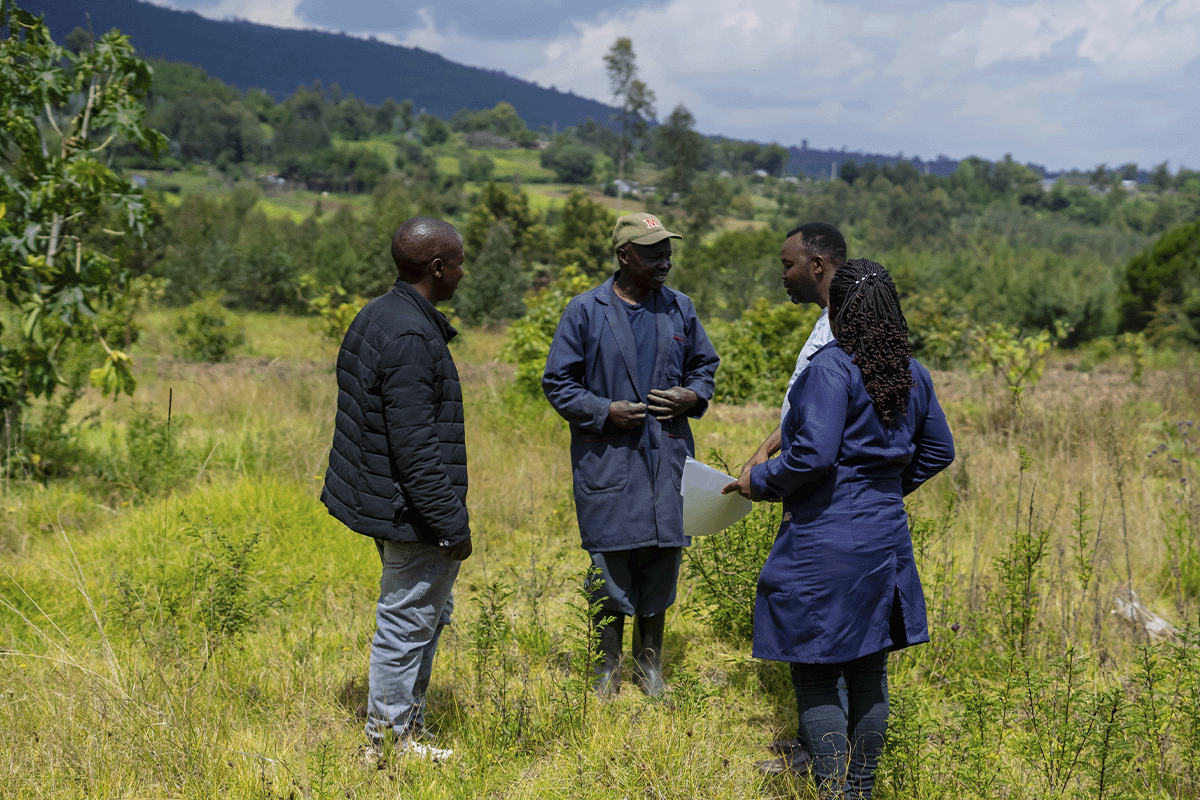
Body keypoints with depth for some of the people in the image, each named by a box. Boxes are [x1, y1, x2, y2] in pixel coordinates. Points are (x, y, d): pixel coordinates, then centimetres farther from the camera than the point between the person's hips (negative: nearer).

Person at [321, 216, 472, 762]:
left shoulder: (376, 317, 9)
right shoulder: (410, 337, -23)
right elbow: (416, 445, -26)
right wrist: (452, 524, -21)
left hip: (383, 503, 11)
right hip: (412, 511, -11)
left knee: (427, 613, 21)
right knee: (406, 624, 2)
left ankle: (407, 728, 32)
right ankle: (388, 739, 16)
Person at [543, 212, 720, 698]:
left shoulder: (680, 309, 7)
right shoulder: (585, 312, -4)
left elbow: (705, 364, 20)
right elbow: (557, 382, -1)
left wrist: (693, 395, -2)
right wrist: (604, 411, -14)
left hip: (667, 457, 3)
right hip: (606, 459, -3)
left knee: (662, 557, 9)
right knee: (610, 562, 2)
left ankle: (649, 662, 26)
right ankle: (608, 667, 18)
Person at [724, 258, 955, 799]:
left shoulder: (832, 366, -16)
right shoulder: (911, 372, 8)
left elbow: (813, 455, -23)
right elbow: (938, 451, 17)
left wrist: (759, 481, -7)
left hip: (825, 539, -8)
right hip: (884, 538, 8)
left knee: (815, 674, 1)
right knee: (869, 669, 15)